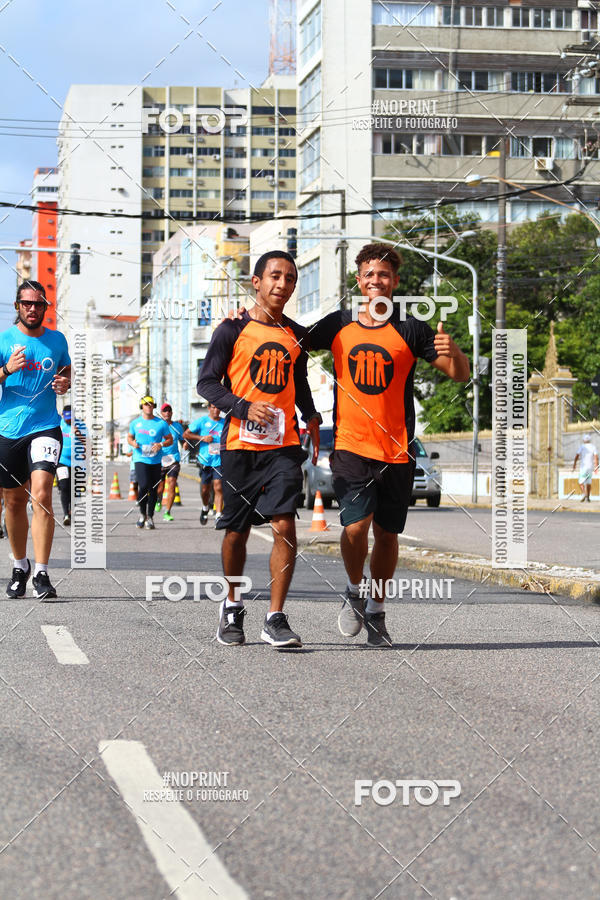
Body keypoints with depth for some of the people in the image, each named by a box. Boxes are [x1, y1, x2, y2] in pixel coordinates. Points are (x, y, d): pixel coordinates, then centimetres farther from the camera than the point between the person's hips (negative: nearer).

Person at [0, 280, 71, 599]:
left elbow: (67, 371, 22)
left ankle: (41, 574, -18)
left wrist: (65, 383, -1)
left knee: (41, 495, -18)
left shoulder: (57, 340, 7)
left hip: (45, 427, -1)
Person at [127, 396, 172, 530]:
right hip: (140, 459, -1)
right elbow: (130, 437, 20)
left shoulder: (161, 423, 2)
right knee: (144, 486, -18)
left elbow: (170, 439, 8)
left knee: (153, 490, 3)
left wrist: (161, 444, -12)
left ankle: (150, 517, 15)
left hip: (156, 461, 1)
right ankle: (142, 513, 3)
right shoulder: (135, 423, 6)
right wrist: (133, 443, -3)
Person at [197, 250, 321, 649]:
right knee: (237, 530, 8)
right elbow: (206, 382, -2)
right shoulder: (234, 329, 0)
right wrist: (244, 407, -16)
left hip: (283, 445, 2)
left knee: (285, 525, -12)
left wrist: (311, 418, 11)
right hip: (240, 444, -2)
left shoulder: (297, 335, 13)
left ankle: (276, 619, -9)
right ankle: (232, 606, 29)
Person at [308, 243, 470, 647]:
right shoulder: (338, 325, 5)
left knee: (386, 532, 8)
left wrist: (452, 351, -22)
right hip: (350, 446, 0)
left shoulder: (410, 330, 0)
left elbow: (461, 374, 0)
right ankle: (355, 591, 13)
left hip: (397, 449, 0)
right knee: (356, 525, -16)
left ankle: (377, 611, 27)